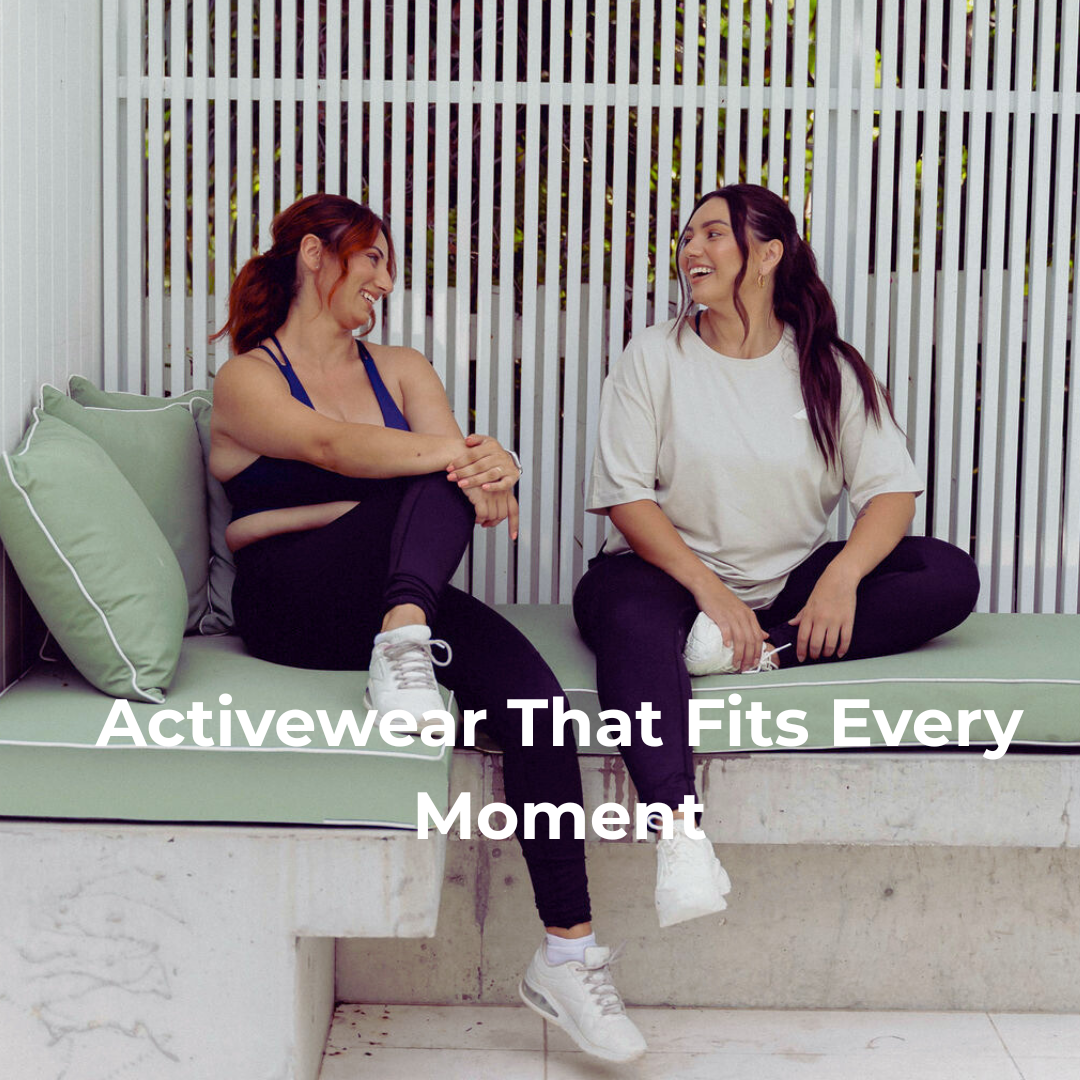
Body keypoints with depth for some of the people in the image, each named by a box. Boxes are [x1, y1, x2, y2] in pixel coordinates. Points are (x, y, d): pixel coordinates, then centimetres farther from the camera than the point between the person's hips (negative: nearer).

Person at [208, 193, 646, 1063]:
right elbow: (330, 445, -19)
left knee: (535, 694, -25)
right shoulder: (247, 381, 3)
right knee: (441, 484, -27)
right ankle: (404, 642, -51)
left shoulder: (401, 370, 21)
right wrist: (465, 455, -33)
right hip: (292, 606, -4)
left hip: (400, 596, 4)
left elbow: (455, 460, 2)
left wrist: (491, 477, -24)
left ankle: (567, 953, -27)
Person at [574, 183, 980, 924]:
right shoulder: (655, 356, 2)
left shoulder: (829, 368, 7)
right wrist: (708, 588, -20)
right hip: (668, 569, -3)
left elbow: (892, 489, -1)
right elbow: (626, 496, -6)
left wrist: (841, 576, -21)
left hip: (791, 586, 3)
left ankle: (758, 655, -29)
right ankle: (679, 833, -54)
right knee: (632, 620, -39)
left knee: (951, 578, -17)